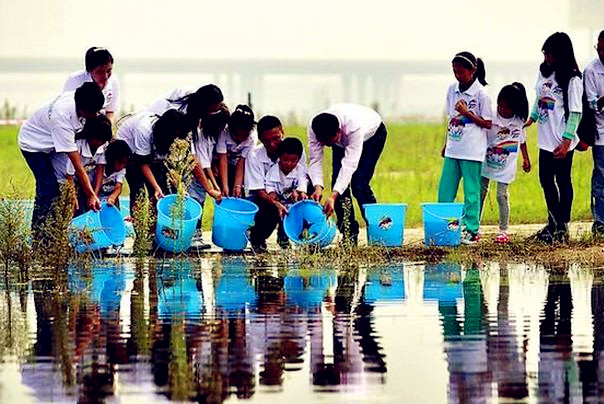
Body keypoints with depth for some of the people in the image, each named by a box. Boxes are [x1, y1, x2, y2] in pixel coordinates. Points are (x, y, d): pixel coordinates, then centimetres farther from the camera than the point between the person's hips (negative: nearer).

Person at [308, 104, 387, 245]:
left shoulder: (355, 127, -46)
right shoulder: (313, 128, -33)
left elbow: (349, 164, -47)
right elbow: (315, 160, -30)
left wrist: (333, 196, -55)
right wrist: (317, 187, -47)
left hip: (372, 134, -5)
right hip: (342, 142, 5)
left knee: (359, 185, -19)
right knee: (337, 180, -11)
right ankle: (349, 235, -3)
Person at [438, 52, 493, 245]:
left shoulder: (480, 94, -9)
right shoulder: (452, 90, 10)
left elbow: (487, 124, -8)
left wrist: (467, 113, -16)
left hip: (472, 149, -6)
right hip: (453, 149, 6)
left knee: (471, 191, -1)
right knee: (444, 191, 6)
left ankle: (472, 230, 5)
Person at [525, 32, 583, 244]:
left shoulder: (572, 79, -13)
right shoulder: (544, 72, 8)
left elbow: (575, 113, -14)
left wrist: (566, 141, -17)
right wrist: (531, 118, 10)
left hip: (562, 142, -7)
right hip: (546, 139, 7)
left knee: (563, 181, 0)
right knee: (546, 180, 13)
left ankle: (562, 228, 7)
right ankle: (553, 224, 26)